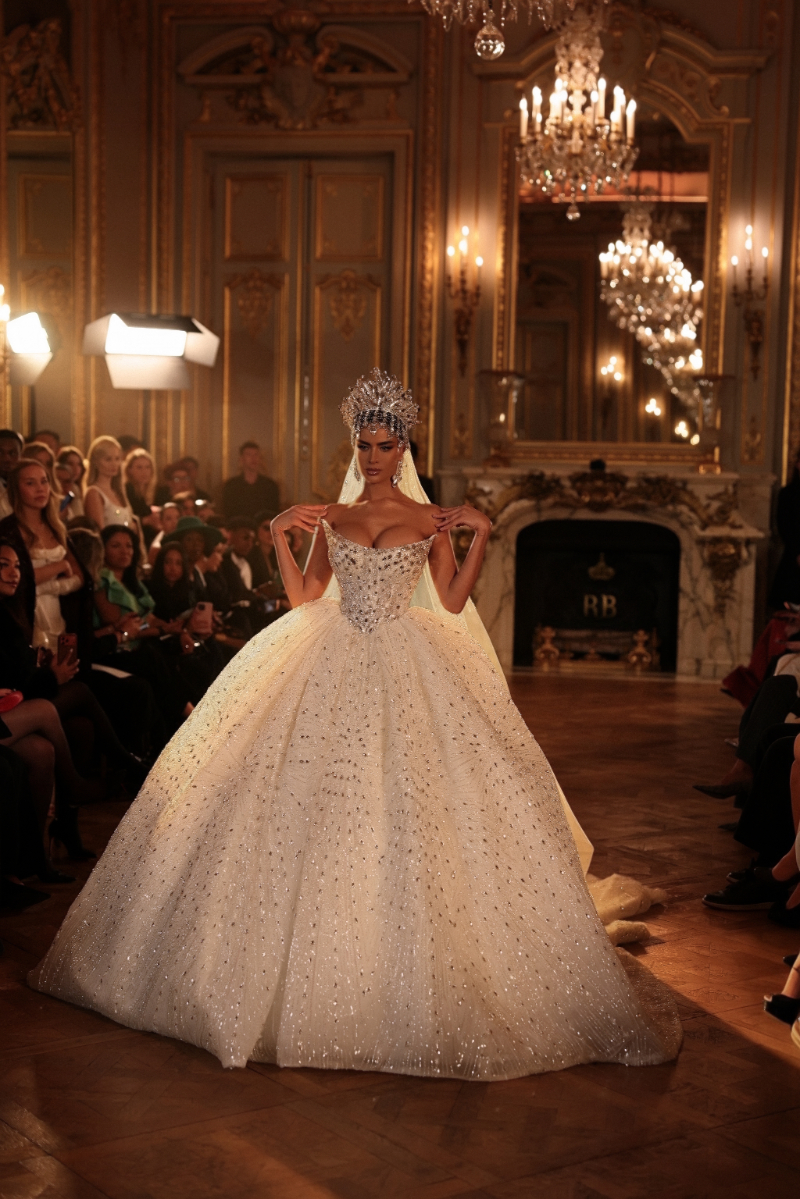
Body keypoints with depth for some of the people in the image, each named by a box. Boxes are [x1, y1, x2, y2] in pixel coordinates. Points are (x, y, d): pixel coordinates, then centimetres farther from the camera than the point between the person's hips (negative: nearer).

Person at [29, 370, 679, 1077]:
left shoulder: (430, 519, 5)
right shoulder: (331, 518, 11)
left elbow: (453, 601, 0)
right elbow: (305, 596, 8)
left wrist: (481, 537, -9)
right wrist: (280, 536, -2)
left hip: (407, 673, -2)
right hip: (332, 671, 2)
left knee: (404, 815, -5)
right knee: (318, 804, 0)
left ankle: (406, 979, 7)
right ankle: (317, 966, 12)